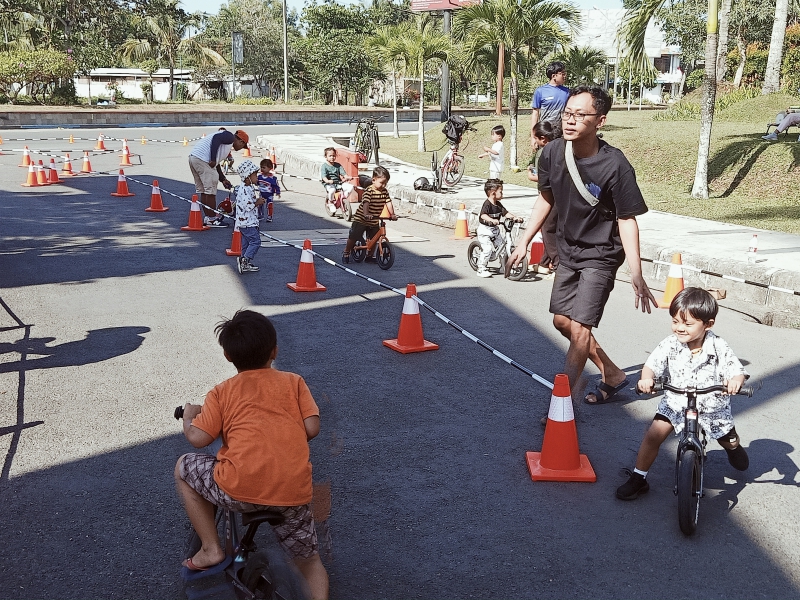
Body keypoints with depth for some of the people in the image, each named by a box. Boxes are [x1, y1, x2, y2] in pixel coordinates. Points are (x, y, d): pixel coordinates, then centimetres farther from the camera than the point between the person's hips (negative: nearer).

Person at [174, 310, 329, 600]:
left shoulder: (222, 392, 11)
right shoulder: (294, 382, 14)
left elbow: (197, 438, 3)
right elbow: (312, 428, 5)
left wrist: (188, 414, 25)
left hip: (241, 489, -2)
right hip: (295, 493, 3)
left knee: (184, 468, 25)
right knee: (309, 560, 28)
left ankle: (211, 549, 22)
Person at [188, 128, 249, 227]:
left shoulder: (227, 144, 28)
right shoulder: (230, 136, 1)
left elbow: (216, 164, 29)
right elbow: (216, 138, -18)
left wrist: (223, 179, 31)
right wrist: (213, 160, -21)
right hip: (202, 159, -10)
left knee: (203, 191, 16)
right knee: (210, 190, -4)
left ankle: (207, 218, 24)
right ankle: (212, 219, 2)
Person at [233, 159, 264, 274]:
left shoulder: (248, 188, 14)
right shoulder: (245, 189, -20)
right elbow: (247, 205, -26)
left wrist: (258, 201, 9)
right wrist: (258, 202, -13)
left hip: (245, 222, 11)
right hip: (247, 222, -11)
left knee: (246, 242, 15)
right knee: (255, 240, -11)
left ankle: (244, 263, 21)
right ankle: (245, 261, -12)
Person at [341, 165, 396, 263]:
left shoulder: (384, 191, 0)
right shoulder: (369, 191, -21)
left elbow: (388, 203, -5)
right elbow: (366, 203, -34)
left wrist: (392, 214, -18)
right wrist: (366, 214, -49)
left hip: (374, 221, 6)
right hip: (361, 219, -6)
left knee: (374, 239, 5)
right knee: (354, 236, -3)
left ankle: (369, 256, 23)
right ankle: (346, 253, 19)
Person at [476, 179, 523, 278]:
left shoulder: (498, 204, 5)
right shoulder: (487, 204, -20)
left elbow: (506, 213, 3)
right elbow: (483, 215, -34)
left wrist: (515, 217, -14)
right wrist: (492, 220, -51)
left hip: (495, 230, 8)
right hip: (485, 230, -8)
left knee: (503, 246, 5)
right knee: (487, 248, -18)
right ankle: (481, 269, -9)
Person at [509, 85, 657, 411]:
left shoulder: (615, 165, -26)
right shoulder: (552, 152, -11)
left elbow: (627, 219, -19)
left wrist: (636, 274, -24)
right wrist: (524, 241, 8)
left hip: (601, 254, -7)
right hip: (568, 249, 7)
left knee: (579, 327, -12)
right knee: (561, 320, 15)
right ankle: (612, 375, 33)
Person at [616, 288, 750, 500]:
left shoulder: (719, 348, -17)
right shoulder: (670, 345, -16)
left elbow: (737, 371, -20)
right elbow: (652, 364, -20)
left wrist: (735, 381, -44)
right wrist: (646, 379, -42)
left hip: (712, 406, 0)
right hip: (676, 403, 0)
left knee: (730, 441, 16)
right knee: (653, 435, -15)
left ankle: (734, 448, 57)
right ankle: (638, 478, 1)